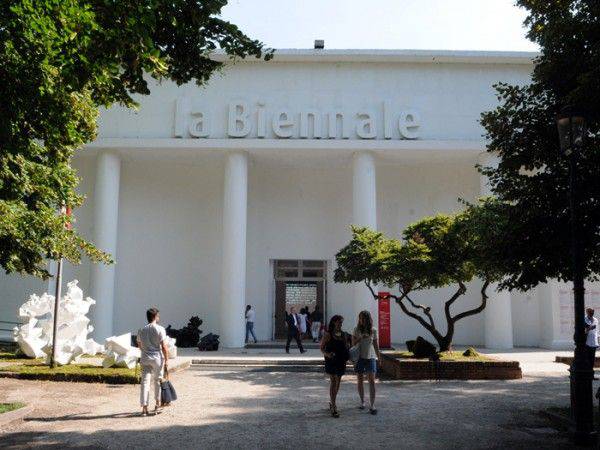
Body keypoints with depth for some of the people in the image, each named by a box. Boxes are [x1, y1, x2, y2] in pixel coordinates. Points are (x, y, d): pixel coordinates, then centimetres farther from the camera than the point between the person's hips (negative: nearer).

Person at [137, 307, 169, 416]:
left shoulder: (141, 330, 6)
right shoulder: (160, 329, -8)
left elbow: (139, 345, 16)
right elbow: (164, 347, -12)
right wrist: (166, 360, -4)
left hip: (145, 359, 3)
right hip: (157, 358, -3)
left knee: (145, 382, 1)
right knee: (157, 381, 14)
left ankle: (144, 408, -4)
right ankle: (157, 405, 24)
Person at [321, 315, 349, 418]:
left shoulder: (343, 335, 10)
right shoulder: (328, 334, -6)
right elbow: (322, 348, -5)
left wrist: (347, 357, 2)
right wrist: (327, 354, -24)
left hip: (341, 361, 6)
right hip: (331, 361, -6)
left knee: (337, 382, 13)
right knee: (333, 381, -11)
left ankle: (332, 402, 31)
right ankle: (333, 407, -12)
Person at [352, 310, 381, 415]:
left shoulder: (373, 331, 0)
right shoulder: (357, 330, 0)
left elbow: (376, 345, 8)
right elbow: (353, 343, -2)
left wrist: (378, 358, 8)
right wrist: (360, 338, -19)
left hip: (370, 358, -1)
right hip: (359, 358, 1)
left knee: (372, 381, -9)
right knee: (360, 380, 8)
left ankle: (372, 405, -9)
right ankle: (362, 401, 24)